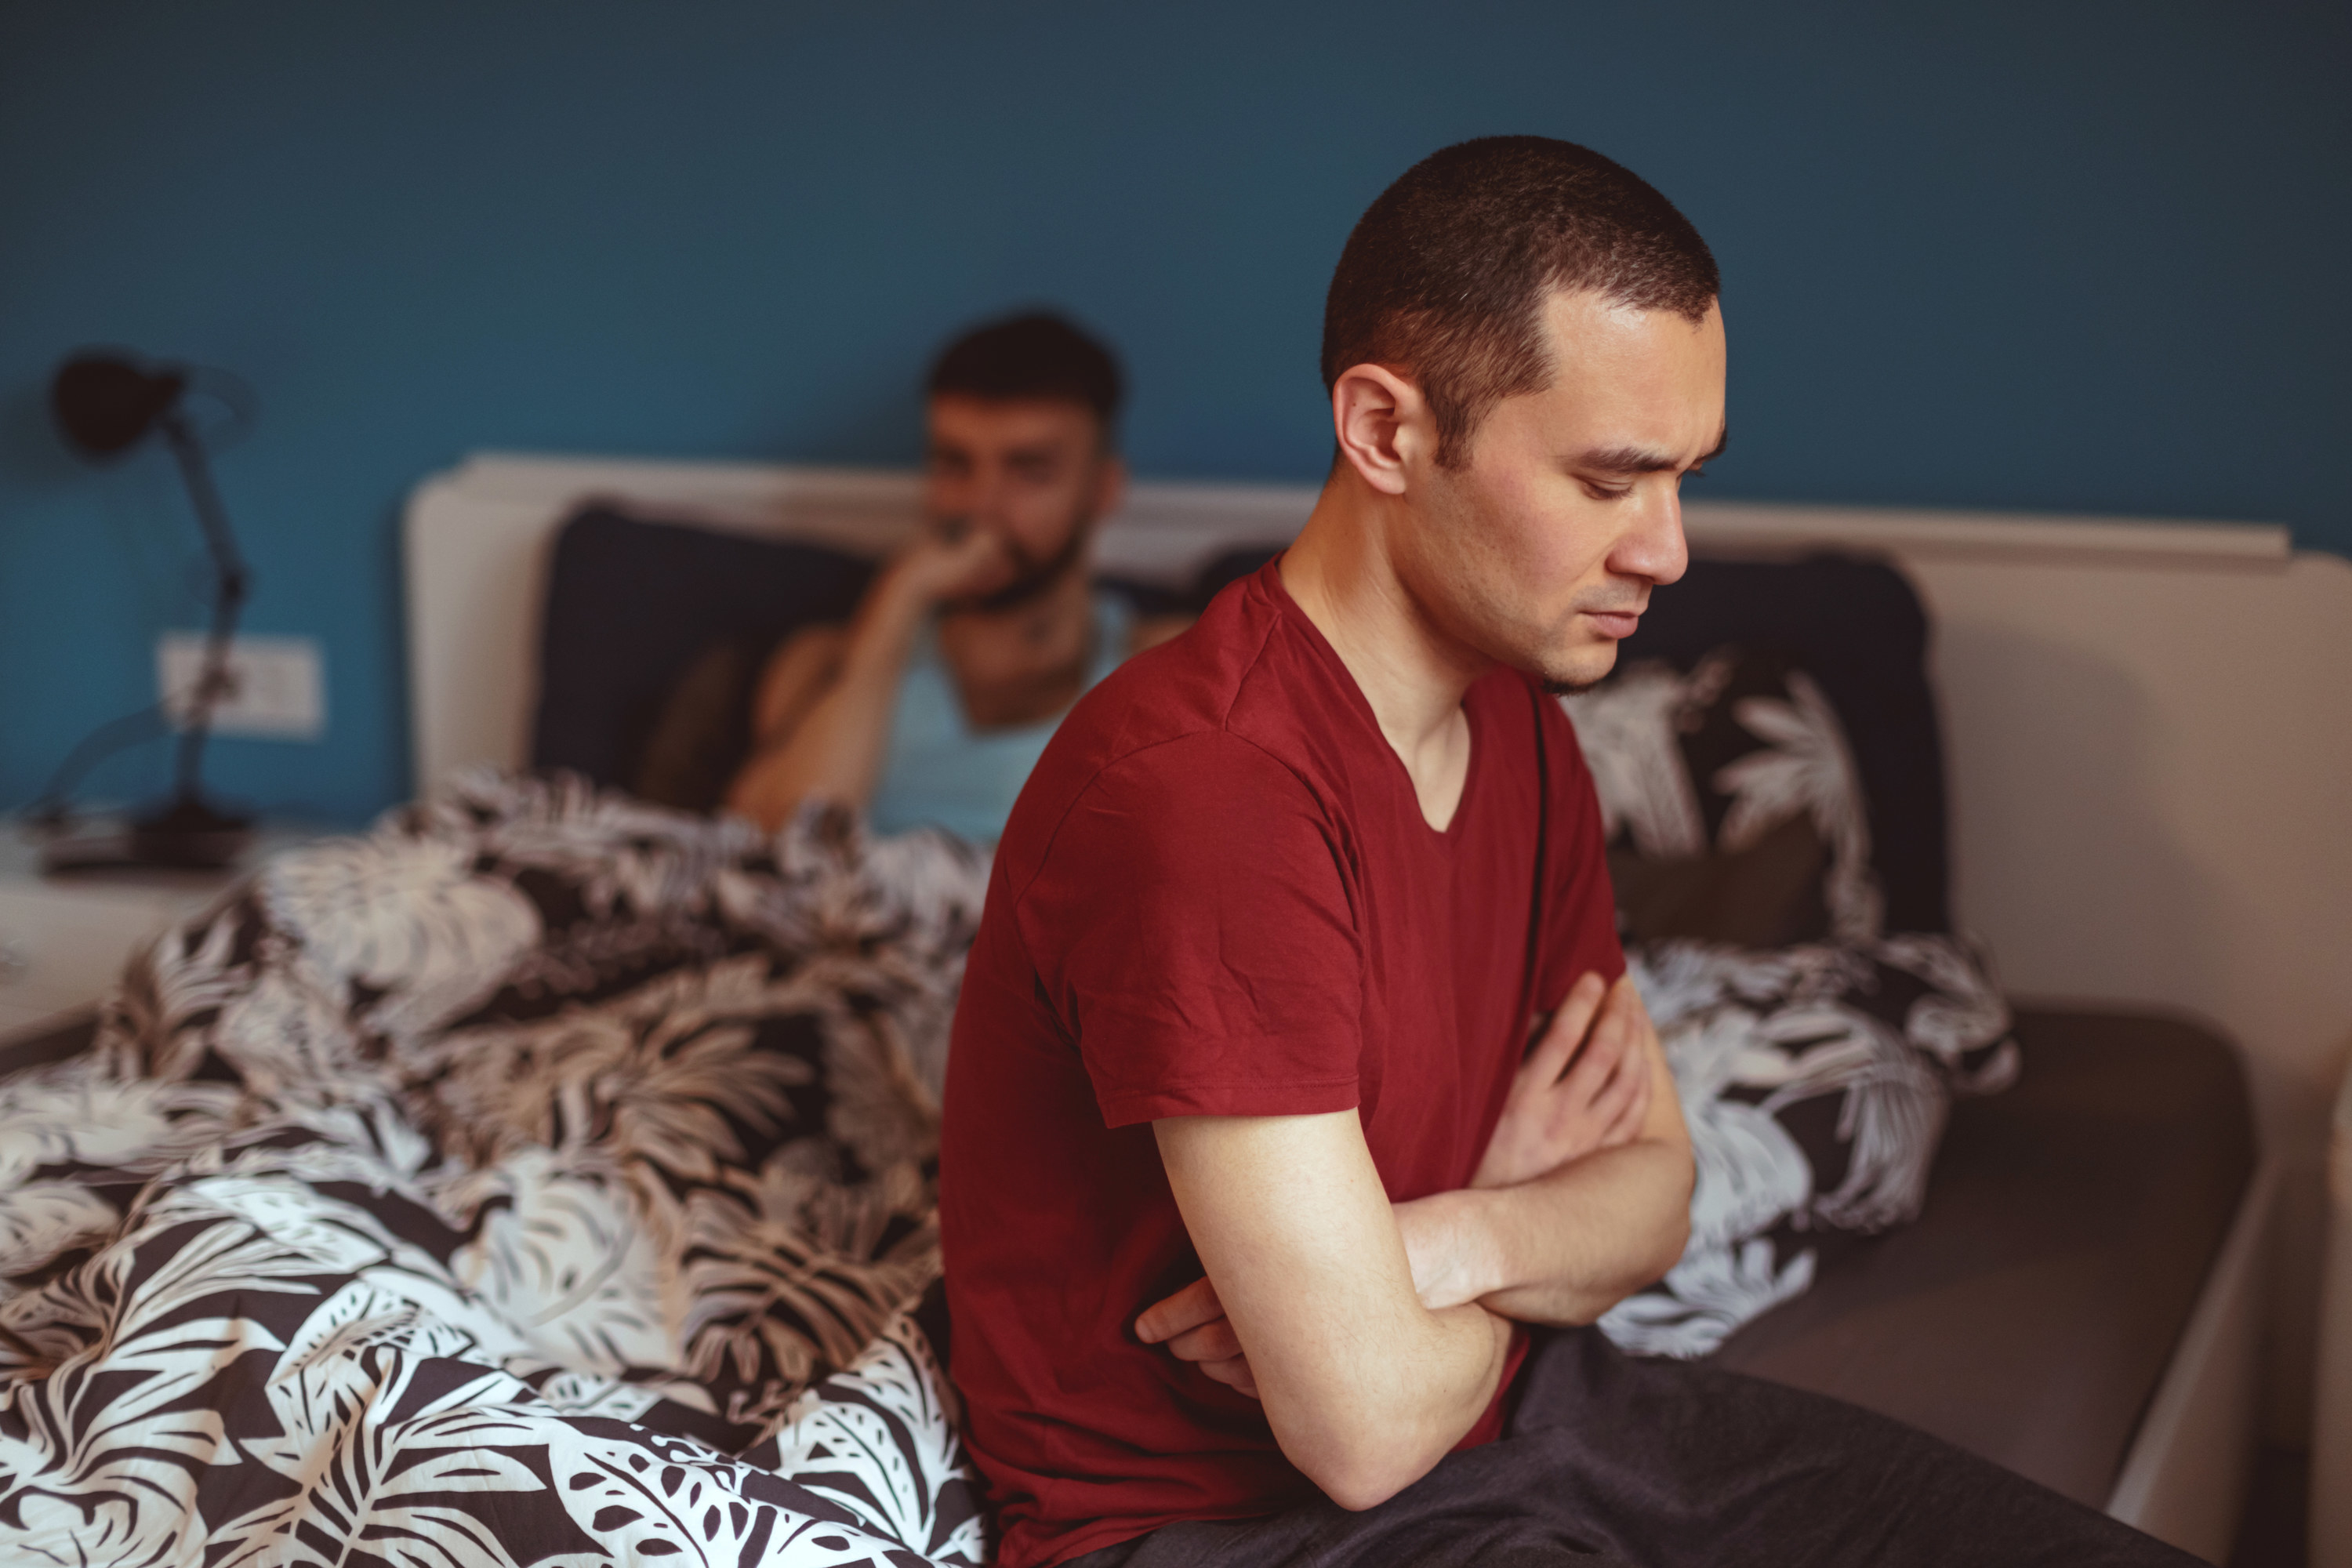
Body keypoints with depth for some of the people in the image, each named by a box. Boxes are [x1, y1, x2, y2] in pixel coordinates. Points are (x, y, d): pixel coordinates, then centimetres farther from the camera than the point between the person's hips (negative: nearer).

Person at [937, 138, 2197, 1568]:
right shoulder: (1200, 791, -27)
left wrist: (1448, 1246, -15)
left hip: (1502, 1395, 8)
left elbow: (1654, 1182, 8)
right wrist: (1529, 1238, -5)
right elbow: (1365, 1424, -27)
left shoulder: (1520, 726, 4)